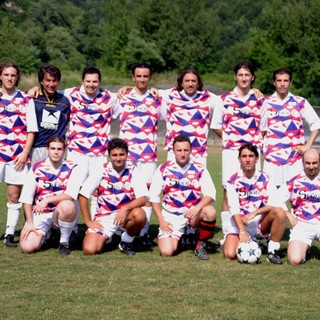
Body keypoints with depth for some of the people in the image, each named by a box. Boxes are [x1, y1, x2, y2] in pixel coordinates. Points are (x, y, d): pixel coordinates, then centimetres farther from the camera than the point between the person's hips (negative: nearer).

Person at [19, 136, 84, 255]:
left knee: (67, 205, -38)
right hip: (39, 214, 2)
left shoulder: (73, 168, -6)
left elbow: (71, 195, -20)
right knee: (27, 247, -20)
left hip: (62, 213, -2)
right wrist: (29, 223, -7)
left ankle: (64, 242, -11)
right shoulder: (36, 168, -1)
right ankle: (45, 233, 18)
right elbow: (26, 198, -1)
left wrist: (47, 200, -28)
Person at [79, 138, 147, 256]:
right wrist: (88, 221, -5)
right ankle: (105, 237, 16)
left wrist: (125, 209, -30)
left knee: (139, 215, -34)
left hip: (126, 215, 0)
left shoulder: (132, 172, -4)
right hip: (104, 217, 0)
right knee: (89, 250, -20)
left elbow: (143, 198, -13)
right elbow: (83, 195, -3)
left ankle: (126, 241, -3)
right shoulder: (102, 171, -5)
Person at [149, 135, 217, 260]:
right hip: (171, 215, 0)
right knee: (166, 251, -20)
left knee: (210, 211, -33)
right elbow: (154, 197, 3)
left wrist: (197, 208, -27)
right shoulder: (164, 169, 0)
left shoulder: (199, 169, -1)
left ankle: (201, 245, -7)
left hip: (193, 213, 0)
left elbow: (210, 193, -9)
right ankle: (176, 238, 19)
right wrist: (161, 221, -6)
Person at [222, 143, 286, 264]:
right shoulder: (233, 181, -6)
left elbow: (274, 204, -15)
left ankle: (273, 251, -15)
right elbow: (234, 210, -16)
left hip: (260, 222, 1)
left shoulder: (265, 179, -2)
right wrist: (242, 232, -29)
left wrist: (253, 213, -27)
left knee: (280, 213, -28)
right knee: (230, 254, -23)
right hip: (238, 223, -1)